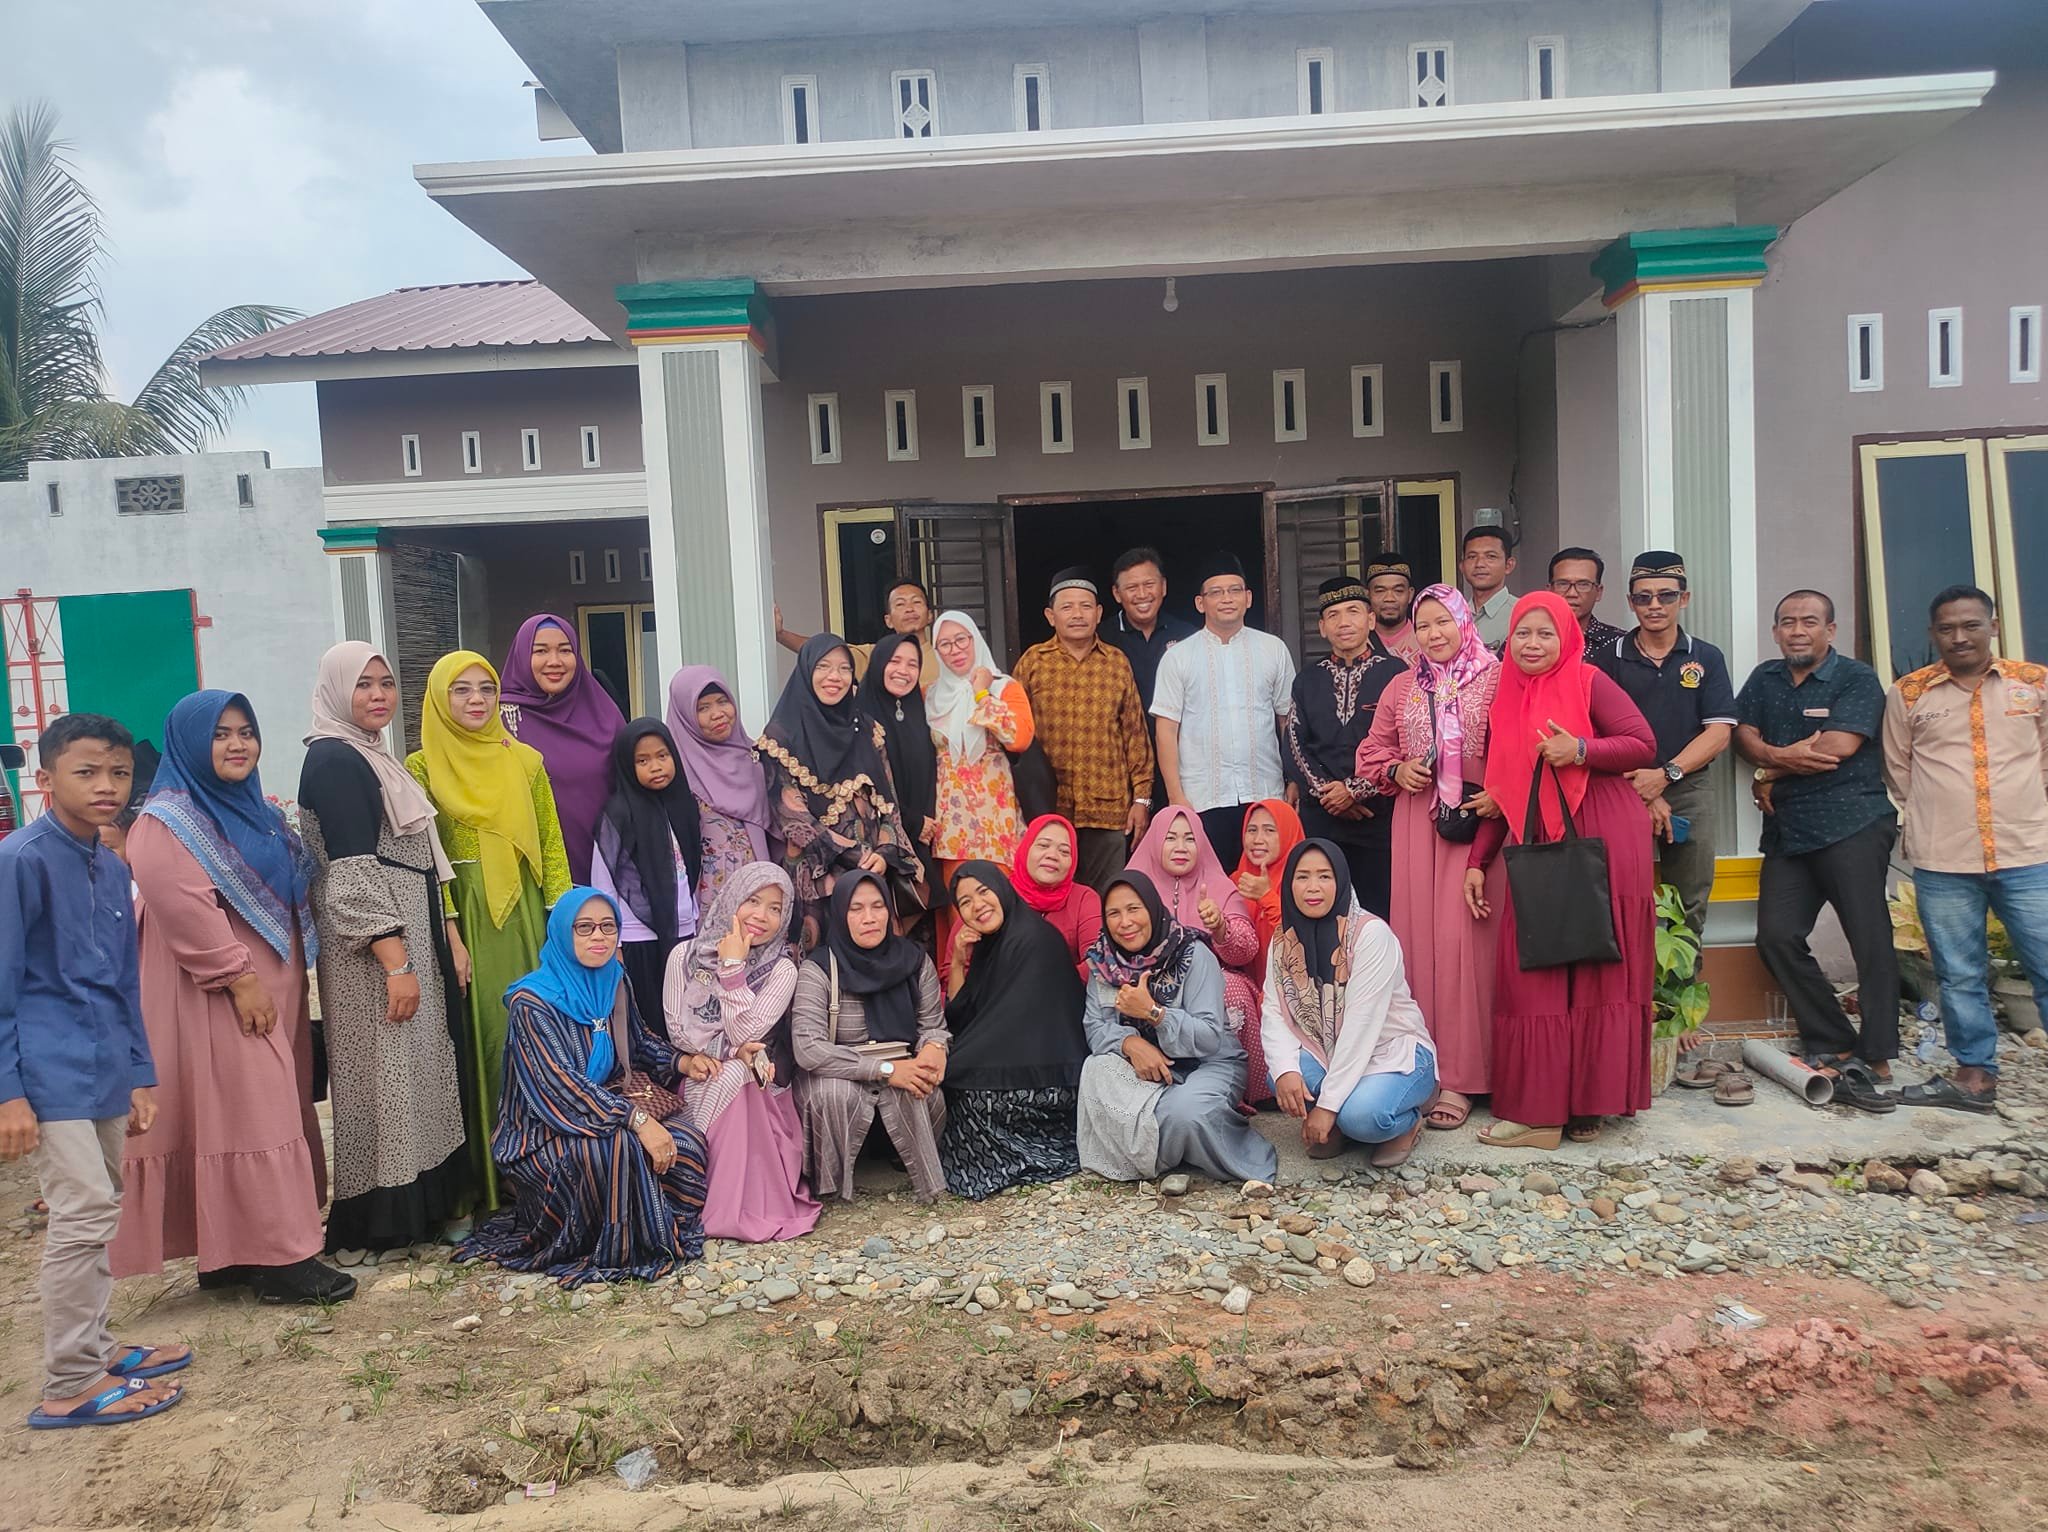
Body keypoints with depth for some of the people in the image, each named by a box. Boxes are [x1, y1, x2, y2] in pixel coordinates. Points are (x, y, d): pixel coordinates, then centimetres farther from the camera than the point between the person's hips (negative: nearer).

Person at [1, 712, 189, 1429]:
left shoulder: (112, 868, 11)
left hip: (104, 1070, 8)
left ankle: (92, 1350, 29)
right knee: (84, 1211, -8)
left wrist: (140, 1074, 16)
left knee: (97, 1210, 15)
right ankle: (68, 1386, 3)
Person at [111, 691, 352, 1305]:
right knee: (249, 1117, -8)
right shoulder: (167, 822, -10)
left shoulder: (258, 813, 16)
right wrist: (238, 980, -22)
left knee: (268, 1111, 10)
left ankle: (227, 1252, 19)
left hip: (275, 993, 9)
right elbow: (185, 908, -21)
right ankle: (279, 1258, -3)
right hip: (218, 1001, -9)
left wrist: (287, 983, 18)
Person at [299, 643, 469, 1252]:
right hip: (372, 950, -9)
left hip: (413, 936, 9)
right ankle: (382, 1220, 7)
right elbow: (352, 873, -20)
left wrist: (448, 934, 16)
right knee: (383, 1072, -3)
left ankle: (425, 1202, 24)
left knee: (414, 1070, 14)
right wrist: (396, 962, -23)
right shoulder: (333, 760, -13)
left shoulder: (377, 758, 15)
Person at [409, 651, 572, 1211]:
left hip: (525, 918, 3)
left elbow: (552, 845, 7)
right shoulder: (422, 767, 1)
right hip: (466, 921, -3)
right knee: (481, 1043, -1)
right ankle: (487, 1180, 10)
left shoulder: (525, 761, 8)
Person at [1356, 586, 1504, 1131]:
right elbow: (1374, 750, 20)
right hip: (1417, 825, 4)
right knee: (1418, 936, 2)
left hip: (1479, 820, -4)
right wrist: (1398, 770, 1)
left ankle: (1461, 1074, 0)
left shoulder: (1495, 680, 2)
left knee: (1465, 937, -6)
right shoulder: (1402, 688, 16)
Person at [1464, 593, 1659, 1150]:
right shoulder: (1507, 699, 15)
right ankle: (1538, 1108, 8)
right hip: (1537, 851, 5)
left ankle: (1589, 1103, 7)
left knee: (1597, 970, 0)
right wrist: (1477, 861, 11)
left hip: (1601, 847, -5)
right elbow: (1502, 792, 16)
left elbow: (1644, 745, -6)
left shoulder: (1588, 682, -1)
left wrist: (1580, 750, -21)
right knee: (1533, 972, 2)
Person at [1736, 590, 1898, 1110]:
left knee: (1870, 940, -7)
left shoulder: (1857, 679, 0)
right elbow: (1745, 735, 6)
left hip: (1852, 826, -5)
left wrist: (1771, 774, -3)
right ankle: (1835, 1047, 6)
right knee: (1777, 937, -5)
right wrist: (1783, 757, -15)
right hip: (1788, 833, 5)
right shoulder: (1764, 679, 17)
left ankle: (1875, 1062, -2)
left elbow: (1839, 746, -13)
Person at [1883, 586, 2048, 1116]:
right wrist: (1936, 813, 9)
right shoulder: (1908, 693, 4)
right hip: (1942, 863, 0)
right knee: (1960, 976, 9)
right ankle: (1975, 1076, 20)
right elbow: (1898, 772, 12)